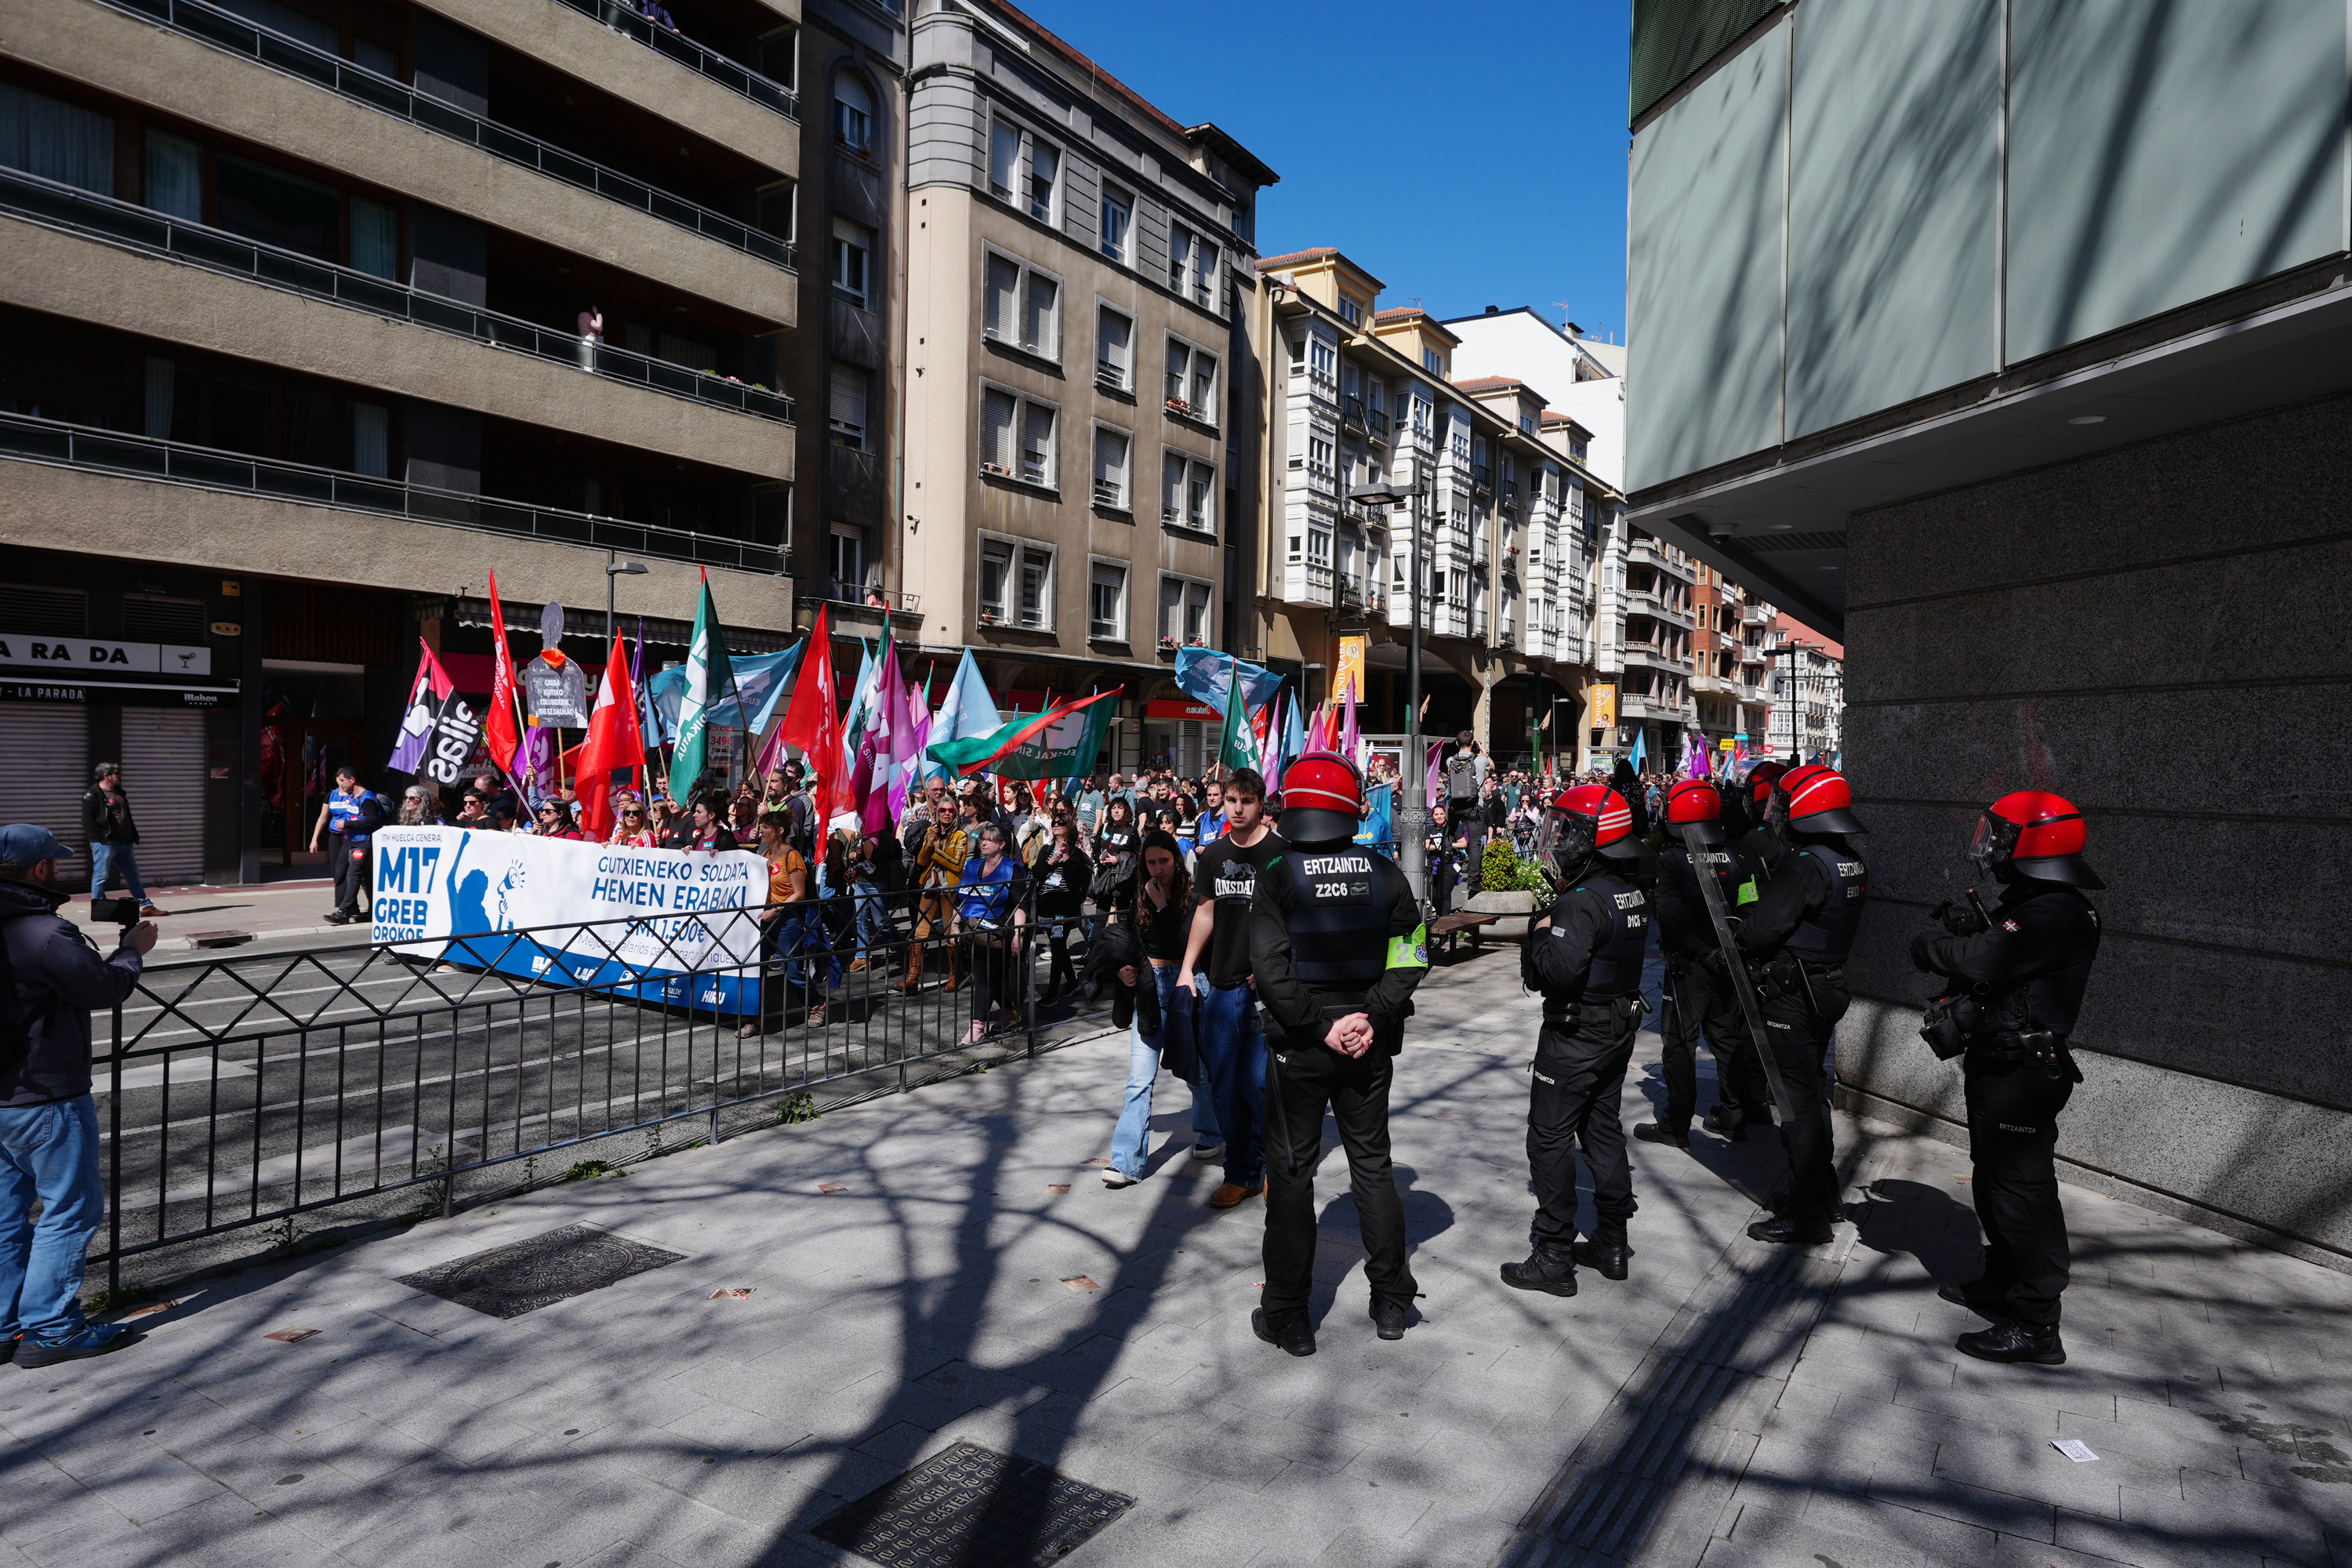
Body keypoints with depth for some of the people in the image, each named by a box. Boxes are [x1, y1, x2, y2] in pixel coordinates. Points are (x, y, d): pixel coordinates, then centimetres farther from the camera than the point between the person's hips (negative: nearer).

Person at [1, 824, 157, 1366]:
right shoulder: (46, 935, -23)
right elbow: (105, 988, -14)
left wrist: (114, 948, 9)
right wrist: (133, 950, 4)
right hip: (46, 1100, -9)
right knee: (72, 1208, 3)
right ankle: (51, 1330, 8)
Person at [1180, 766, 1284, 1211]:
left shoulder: (1281, 851, -7)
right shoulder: (1214, 854, 10)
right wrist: (1187, 969, 15)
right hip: (1219, 984, 5)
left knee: (1260, 1084, -3)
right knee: (1223, 1087, 8)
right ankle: (1241, 1174, 22)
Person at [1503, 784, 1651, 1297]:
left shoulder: (1582, 901, -24)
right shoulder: (1633, 892, 5)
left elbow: (1561, 970, -35)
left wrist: (1540, 934, -17)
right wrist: (1553, 933, 4)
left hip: (1575, 1036, -9)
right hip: (1621, 1024, 9)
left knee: (1551, 1139, 0)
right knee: (1603, 1130, 18)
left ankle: (1554, 1258, 6)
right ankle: (1611, 1244, 27)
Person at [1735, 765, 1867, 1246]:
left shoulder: (1805, 864, -23)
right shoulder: (1852, 863, 7)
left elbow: (1761, 928, -26)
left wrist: (1738, 923, -5)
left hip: (1792, 996, -9)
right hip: (1829, 985, 9)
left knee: (1797, 1098, -2)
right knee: (1811, 1088, 22)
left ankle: (1807, 1215, 5)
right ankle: (1821, 1187, 36)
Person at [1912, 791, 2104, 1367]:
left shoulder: (2057, 914, -21)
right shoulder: (2030, 903, 14)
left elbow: (1984, 961, -28)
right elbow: (1995, 963, 16)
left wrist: (1932, 945, -11)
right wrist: (1968, 934, -2)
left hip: (2022, 1075, -11)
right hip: (2000, 1066, 11)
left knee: (2021, 1190, -5)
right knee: (1994, 1181, 22)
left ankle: (2035, 1326, 3)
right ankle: (2003, 1283, 38)